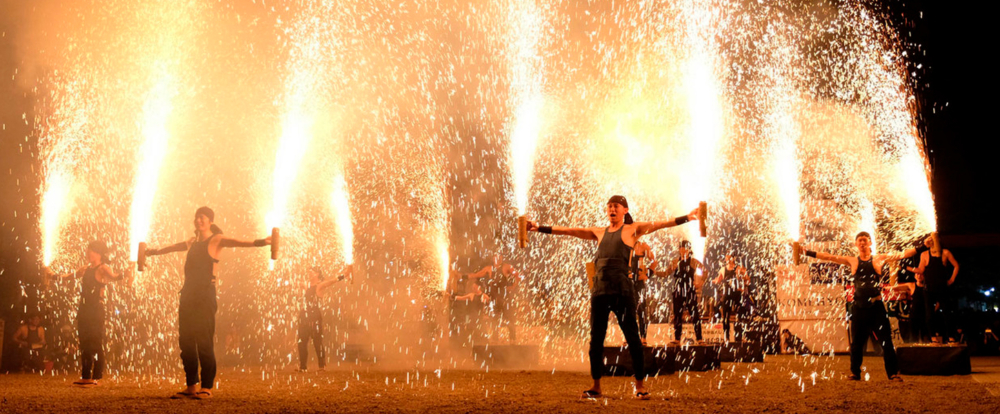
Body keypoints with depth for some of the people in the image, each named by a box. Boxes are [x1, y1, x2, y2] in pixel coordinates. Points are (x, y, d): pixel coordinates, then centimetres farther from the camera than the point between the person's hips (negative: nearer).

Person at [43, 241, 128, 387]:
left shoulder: (103, 268, -7)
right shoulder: (86, 269, 16)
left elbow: (113, 277, -27)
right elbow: (70, 275, 31)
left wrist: (124, 274, -47)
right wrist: (54, 275, 38)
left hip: (96, 310, -8)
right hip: (84, 309, 8)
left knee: (96, 344, -7)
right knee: (84, 343, 9)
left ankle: (97, 377, -5)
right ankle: (85, 377, 14)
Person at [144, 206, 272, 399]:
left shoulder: (216, 240, -1)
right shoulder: (192, 242, 18)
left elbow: (237, 242, -19)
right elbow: (173, 247, 38)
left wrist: (256, 243, -37)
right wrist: (155, 251, 54)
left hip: (205, 295, -7)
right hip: (188, 294, 7)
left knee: (204, 342, -9)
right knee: (186, 341, 5)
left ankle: (207, 387, -5)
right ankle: (191, 386, 12)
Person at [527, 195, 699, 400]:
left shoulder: (631, 230, 7)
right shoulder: (599, 232, 18)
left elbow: (658, 224, -3)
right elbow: (568, 230, 21)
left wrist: (686, 218, -14)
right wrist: (541, 228, 20)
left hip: (622, 290, -5)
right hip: (600, 290, 5)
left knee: (632, 337, -4)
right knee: (596, 339, 7)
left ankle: (640, 385, 3)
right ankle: (596, 386, 16)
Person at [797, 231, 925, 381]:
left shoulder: (879, 259, 7)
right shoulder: (852, 261, 10)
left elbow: (902, 255, 4)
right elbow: (828, 257, 9)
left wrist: (923, 248, -3)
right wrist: (807, 252, 5)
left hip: (876, 306, -1)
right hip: (859, 307, 1)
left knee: (886, 340, -4)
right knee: (856, 342, 6)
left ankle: (893, 373, 2)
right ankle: (855, 373, 16)